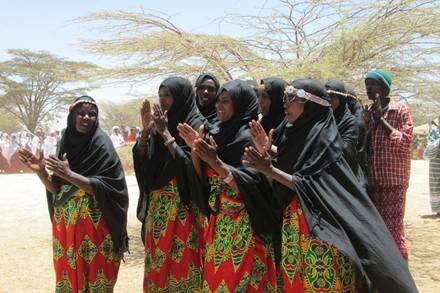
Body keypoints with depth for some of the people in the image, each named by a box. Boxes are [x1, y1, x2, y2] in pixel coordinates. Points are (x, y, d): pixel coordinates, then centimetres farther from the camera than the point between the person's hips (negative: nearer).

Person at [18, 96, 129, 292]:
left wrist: (69, 174, -22)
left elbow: (105, 188, -16)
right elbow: (57, 189, 9)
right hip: (65, 223, 5)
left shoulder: (102, 145, -9)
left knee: (94, 275, 2)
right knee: (68, 274, 12)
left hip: (95, 225, -5)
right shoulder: (65, 143, 7)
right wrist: (41, 172, -8)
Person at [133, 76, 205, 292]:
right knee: (157, 266, 11)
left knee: (181, 264, -1)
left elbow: (190, 163, -18)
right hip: (157, 207, 6)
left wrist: (165, 133, -17)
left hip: (183, 207, -6)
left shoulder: (197, 125, -8)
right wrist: (146, 130, -6)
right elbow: (142, 161, 5)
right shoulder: (158, 125, 10)